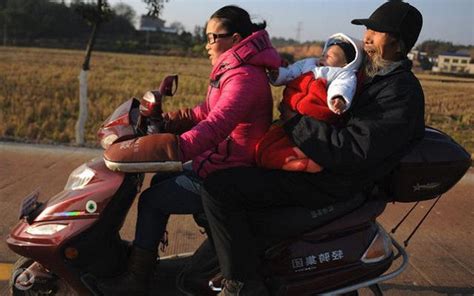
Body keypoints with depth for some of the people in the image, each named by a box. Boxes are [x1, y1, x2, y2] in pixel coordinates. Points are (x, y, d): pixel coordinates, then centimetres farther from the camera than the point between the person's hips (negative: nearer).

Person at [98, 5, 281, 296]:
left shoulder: (243, 77, -23)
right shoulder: (237, 69, 11)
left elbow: (216, 125, -38)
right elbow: (205, 112, 18)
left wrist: (175, 148, -48)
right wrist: (167, 120, 10)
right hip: (218, 160, 11)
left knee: (151, 201, -6)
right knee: (162, 180, 22)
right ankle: (146, 251, 33)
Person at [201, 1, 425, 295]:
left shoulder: (402, 92, -18)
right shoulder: (372, 74, 14)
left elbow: (351, 151, -29)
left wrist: (295, 121, -20)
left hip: (328, 186, -11)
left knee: (217, 186, -22)